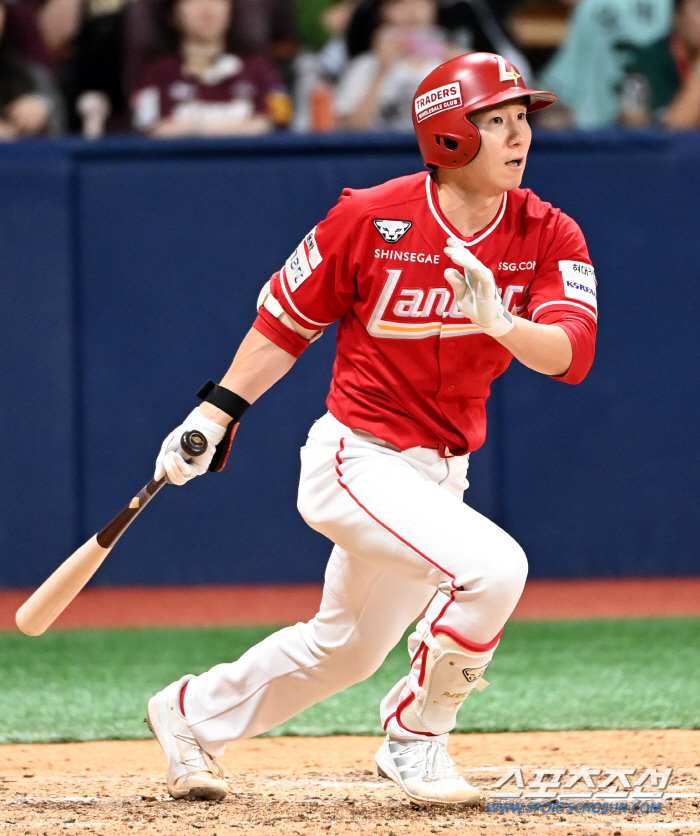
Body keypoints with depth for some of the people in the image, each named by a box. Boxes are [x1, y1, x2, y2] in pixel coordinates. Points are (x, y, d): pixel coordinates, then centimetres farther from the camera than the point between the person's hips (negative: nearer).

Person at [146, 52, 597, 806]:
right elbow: (288, 319, -1)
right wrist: (216, 413, -2)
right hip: (359, 460, -6)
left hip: (439, 473, 6)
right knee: (491, 567, -27)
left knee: (345, 650, 22)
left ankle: (193, 713, 45)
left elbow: (571, 353, -20)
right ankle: (414, 740, -7)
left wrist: (498, 319, -38)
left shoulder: (548, 236, -7)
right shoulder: (371, 220, -15)